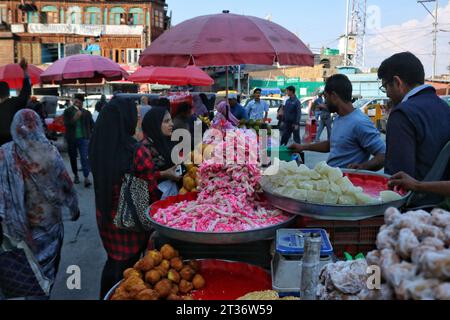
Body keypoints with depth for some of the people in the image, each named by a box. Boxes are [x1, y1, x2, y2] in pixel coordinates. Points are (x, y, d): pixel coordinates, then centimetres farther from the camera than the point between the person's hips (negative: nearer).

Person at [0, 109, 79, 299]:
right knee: (47, 262, 19)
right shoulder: (49, 152, -15)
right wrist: (74, 208, 8)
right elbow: (65, 185, -7)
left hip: (18, 222, 1)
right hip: (48, 218, 0)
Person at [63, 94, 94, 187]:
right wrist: (75, 118, -22)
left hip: (83, 138, -1)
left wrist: (90, 135, 2)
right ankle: (76, 175, 31)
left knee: (85, 158, -12)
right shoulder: (68, 111, 2)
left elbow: (92, 125, 12)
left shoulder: (86, 113, 4)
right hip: (72, 139, 1)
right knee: (73, 158, 14)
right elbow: (66, 124, -10)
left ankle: (86, 177, -14)